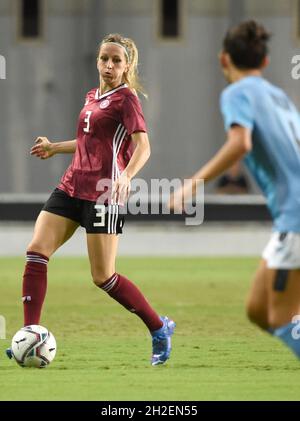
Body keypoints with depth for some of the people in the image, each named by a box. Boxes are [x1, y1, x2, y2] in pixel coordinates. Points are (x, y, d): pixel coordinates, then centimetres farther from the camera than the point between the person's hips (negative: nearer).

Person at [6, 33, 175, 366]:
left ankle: (160, 329, 14)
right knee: (36, 251, -8)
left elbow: (142, 146, -19)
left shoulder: (126, 99, -7)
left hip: (103, 193, -8)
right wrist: (54, 148, 38)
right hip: (72, 186, 8)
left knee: (103, 276, -4)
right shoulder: (92, 97, 17)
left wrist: (126, 176, -37)